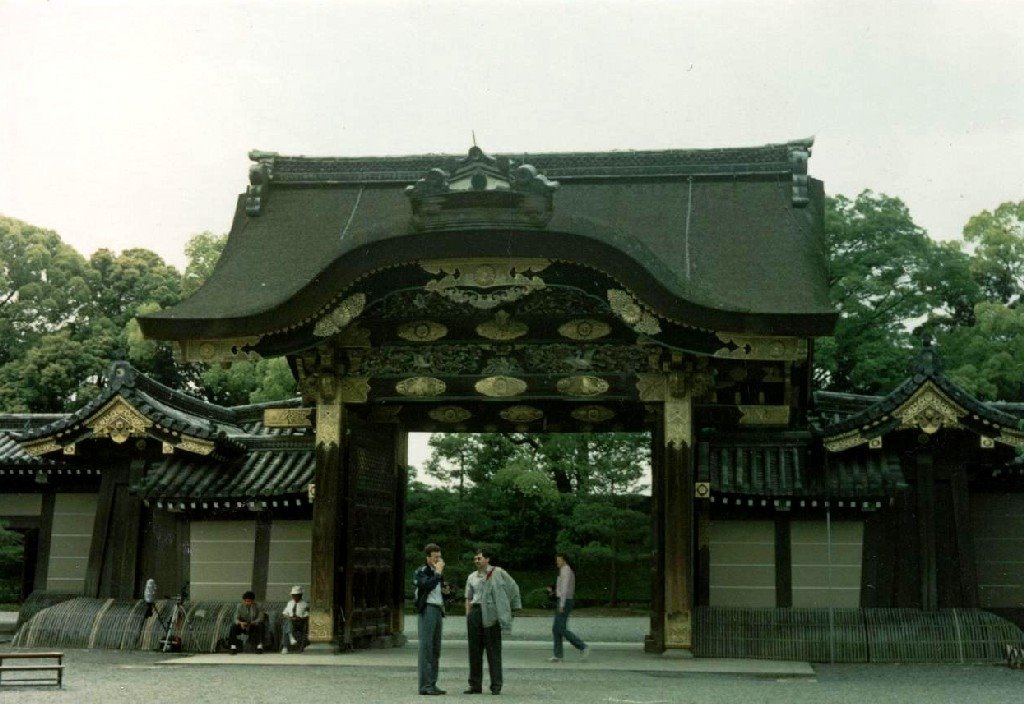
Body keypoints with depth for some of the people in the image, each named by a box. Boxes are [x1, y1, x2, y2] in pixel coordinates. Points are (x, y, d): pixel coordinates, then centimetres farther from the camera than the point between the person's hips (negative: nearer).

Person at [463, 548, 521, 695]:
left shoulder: (498, 573, 2)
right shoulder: (472, 577, 14)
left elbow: (513, 588, 7)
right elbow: (468, 599, 16)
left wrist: (515, 606, 4)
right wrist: (468, 617, 7)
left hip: (491, 615, -4)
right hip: (476, 612, 4)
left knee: (493, 650, -1)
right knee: (474, 650, 5)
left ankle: (496, 685, 4)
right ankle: (475, 685, 12)